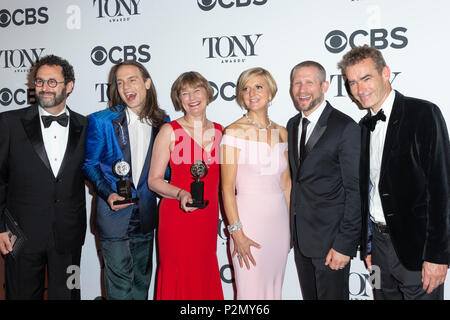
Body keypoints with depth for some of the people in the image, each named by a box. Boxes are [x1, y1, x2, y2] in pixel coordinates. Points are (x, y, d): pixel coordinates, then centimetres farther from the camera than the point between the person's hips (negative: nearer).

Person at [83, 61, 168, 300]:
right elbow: (89, 164, -2)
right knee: (119, 280, 3)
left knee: (142, 277, 17)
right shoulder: (101, 121, -7)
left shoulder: (162, 122, 3)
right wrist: (107, 194, -17)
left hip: (146, 215, 4)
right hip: (114, 213, -3)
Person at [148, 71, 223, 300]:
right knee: (177, 279, 2)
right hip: (177, 216, -3)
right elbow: (154, 180, -4)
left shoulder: (219, 131, 7)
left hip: (209, 217, 4)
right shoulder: (169, 131, -4)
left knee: (206, 279, 9)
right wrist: (180, 193, -21)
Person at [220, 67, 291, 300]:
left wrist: (290, 227, 11)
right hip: (248, 220, -5)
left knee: (274, 289, 15)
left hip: (279, 219, 5)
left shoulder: (281, 132, 8)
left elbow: (286, 183, 13)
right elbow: (227, 188, -11)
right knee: (250, 291, 3)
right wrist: (237, 232, -15)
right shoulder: (234, 131, -8)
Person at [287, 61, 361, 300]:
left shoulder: (346, 128, -15)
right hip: (300, 236, 7)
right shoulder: (292, 125, 8)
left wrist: (345, 245, -17)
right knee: (309, 296, 19)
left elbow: (355, 191, -15)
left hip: (330, 238, -6)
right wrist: (294, 230, 10)